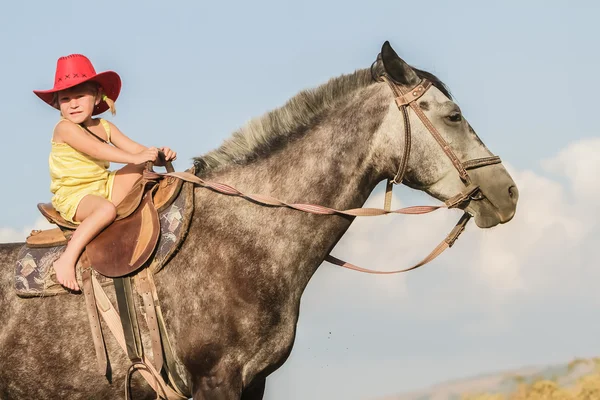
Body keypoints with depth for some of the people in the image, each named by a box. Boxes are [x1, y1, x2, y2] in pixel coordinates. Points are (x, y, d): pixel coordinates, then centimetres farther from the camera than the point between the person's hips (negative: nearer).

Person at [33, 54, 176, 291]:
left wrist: (158, 156, -18)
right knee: (106, 209, -39)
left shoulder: (104, 127, 9)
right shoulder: (64, 128, -14)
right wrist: (135, 157, -33)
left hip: (103, 187, 7)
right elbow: (97, 149, -27)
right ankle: (67, 260, -40)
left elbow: (134, 148, 3)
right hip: (73, 196, -7)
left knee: (140, 168, -4)